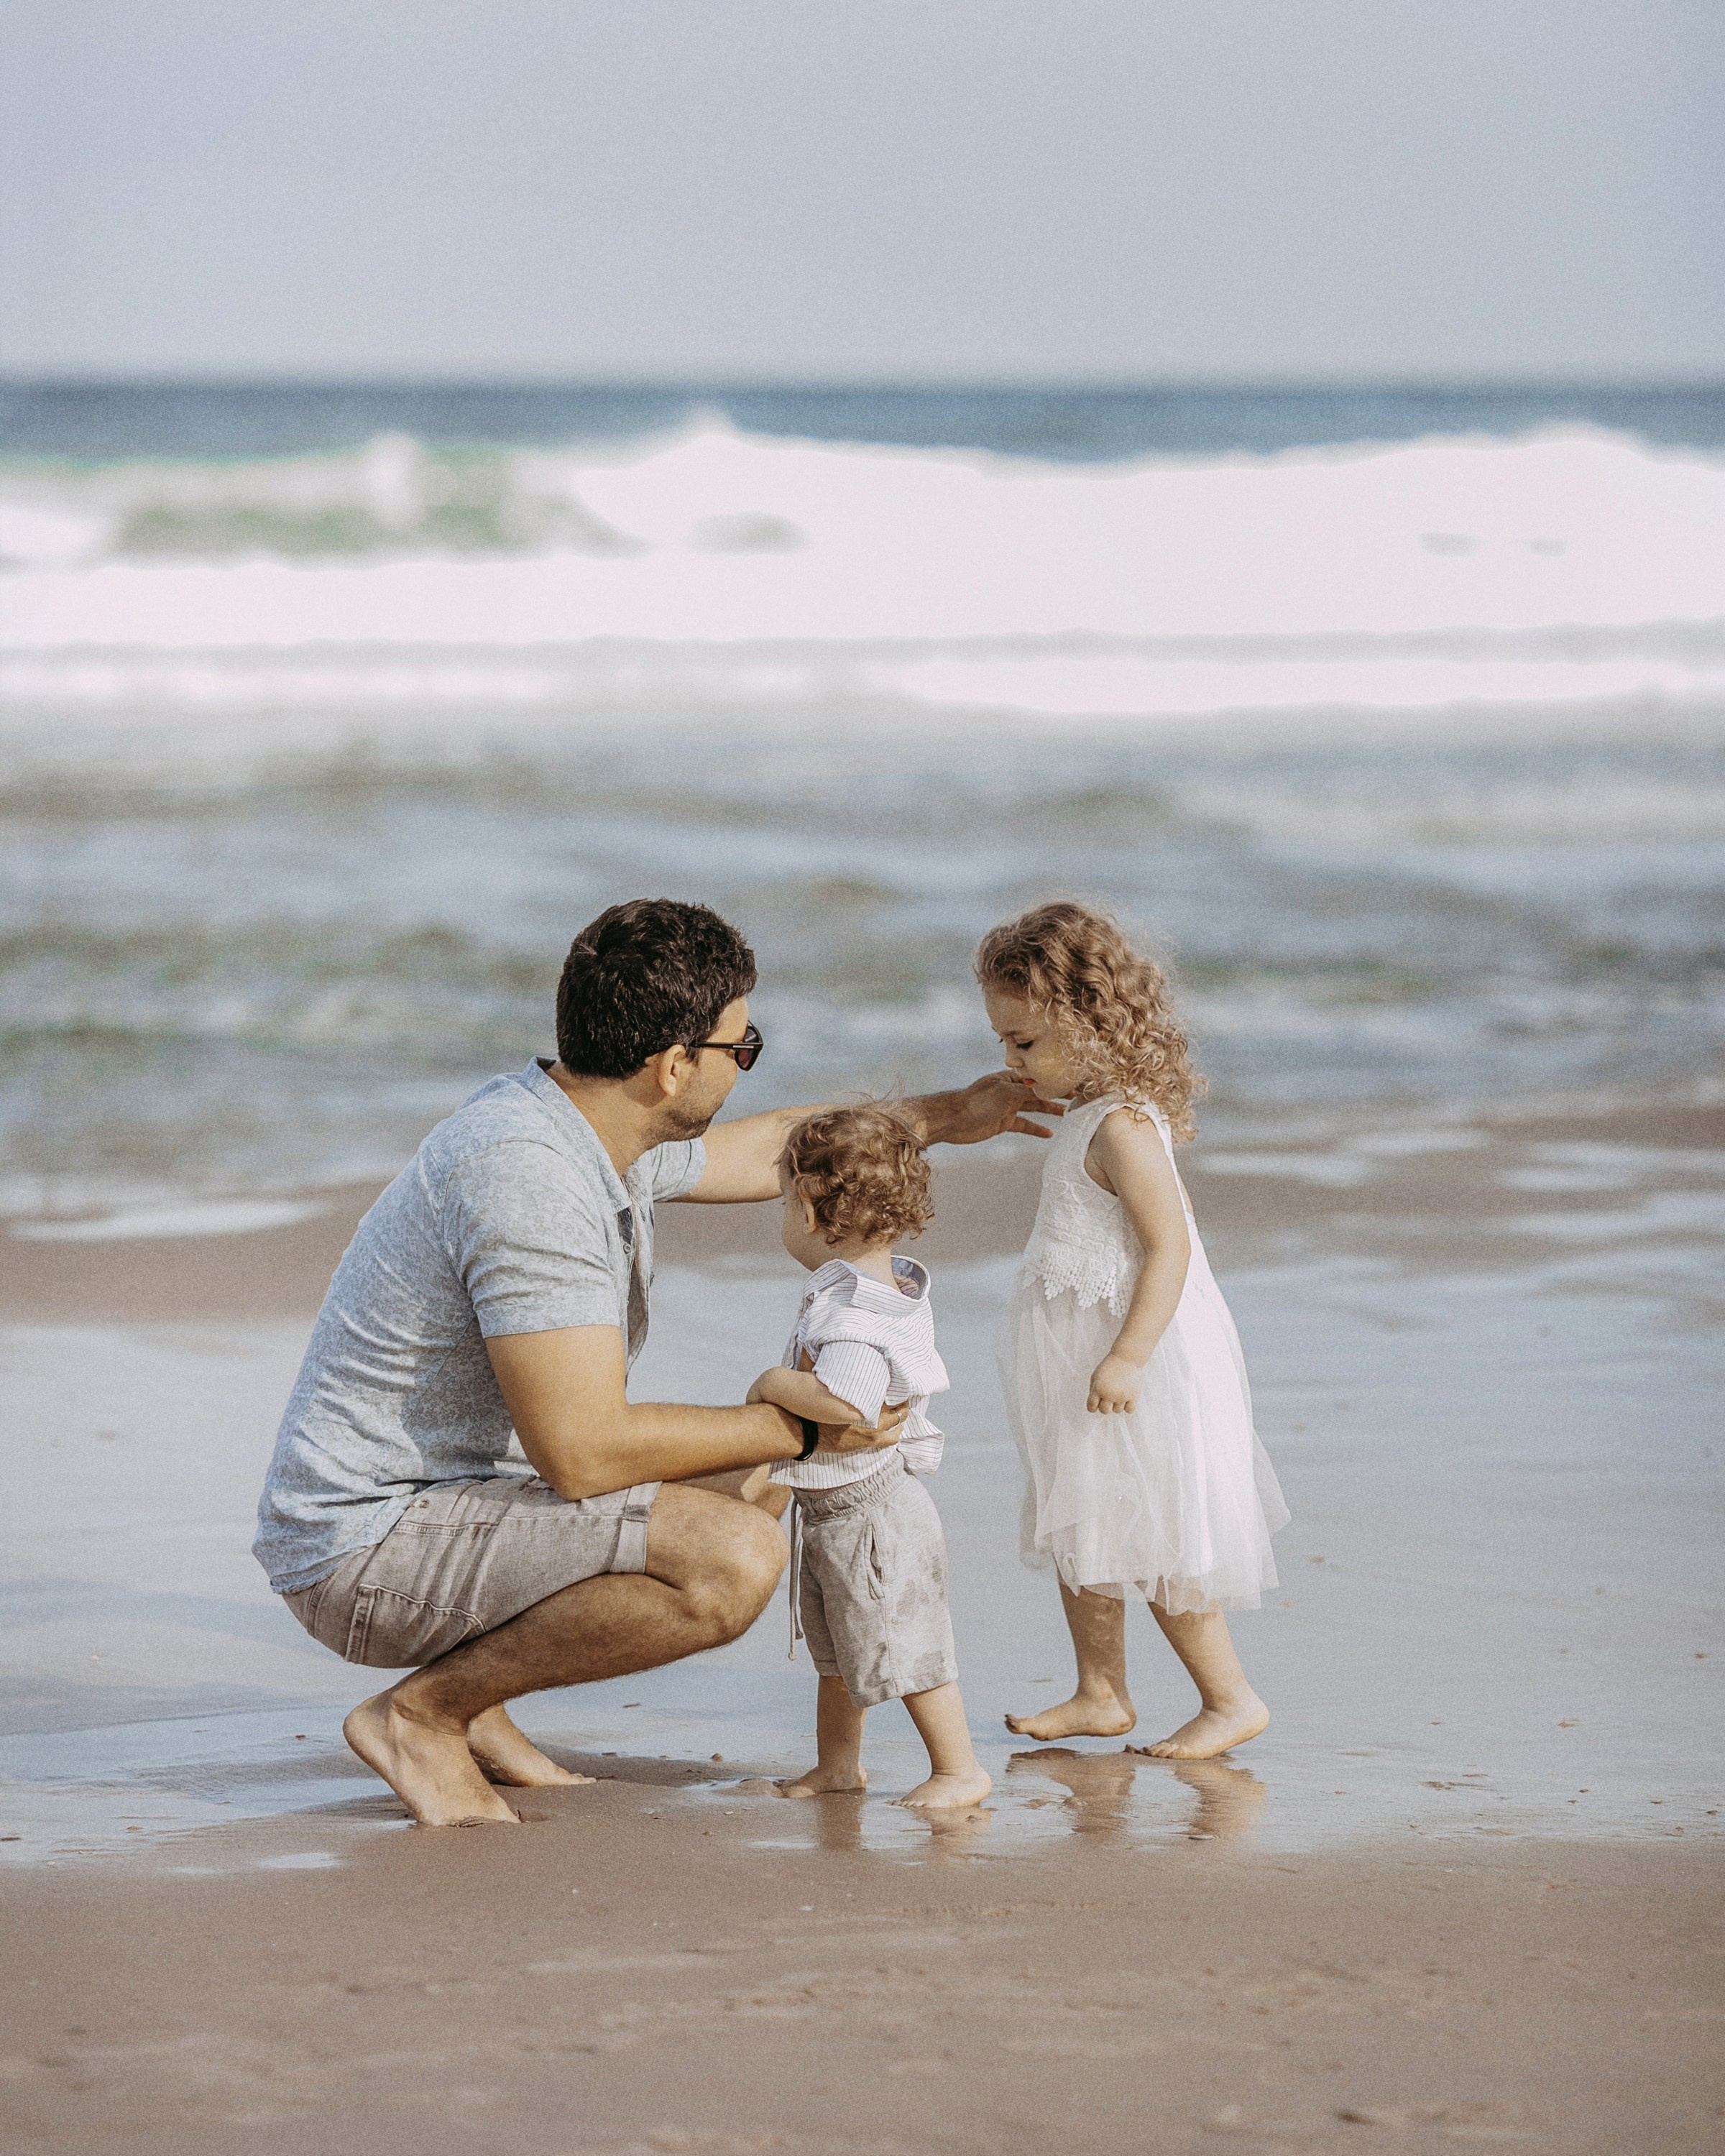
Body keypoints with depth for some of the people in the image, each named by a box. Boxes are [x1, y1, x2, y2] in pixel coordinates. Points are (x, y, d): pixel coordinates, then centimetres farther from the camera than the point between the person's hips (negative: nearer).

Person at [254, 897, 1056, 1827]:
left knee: (739, 1487, 21)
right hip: (371, 1554, -11)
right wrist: (799, 1428, -16)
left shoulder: (584, 1123, 6)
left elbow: (764, 1150, 28)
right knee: (732, 1559, -25)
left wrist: (945, 1116, 32)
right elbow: (581, 1453, -27)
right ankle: (424, 1710, -9)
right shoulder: (529, 1182, -25)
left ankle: (464, 1696, 13)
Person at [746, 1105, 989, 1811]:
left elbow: (847, 1403, -42)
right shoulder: (884, 1288, 6)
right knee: (836, 1649, 21)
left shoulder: (853, 1314, -28)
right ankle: (836, 1765, 33)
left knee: (902, 1647, -1)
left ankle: (958, 1770, 9)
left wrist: (777, 1384, -28)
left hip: (869, 1511, -11)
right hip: (832, 1510, 11)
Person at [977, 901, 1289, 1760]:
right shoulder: (1092, 1114, 9)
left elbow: (1168, 1246, -26)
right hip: (1083, 1360, 10)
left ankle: (1230, 1698, 7)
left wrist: (1127, 1359, -30)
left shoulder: (1122, 1127, -22)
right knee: (1081, 1532, 15)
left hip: (1140, 1372, -10)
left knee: (1152, 1544, -3)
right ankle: (1100, 1694, 24)